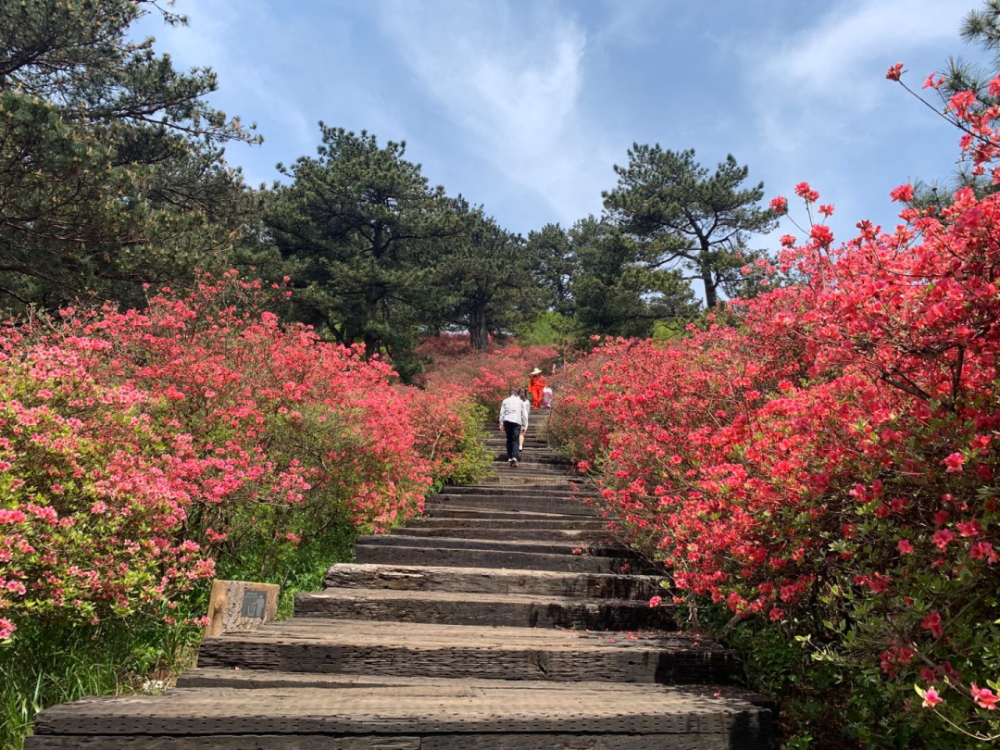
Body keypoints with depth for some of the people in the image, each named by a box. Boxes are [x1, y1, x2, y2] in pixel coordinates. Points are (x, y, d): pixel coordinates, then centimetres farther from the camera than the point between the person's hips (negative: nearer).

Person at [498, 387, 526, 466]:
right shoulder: (520, 401, 13)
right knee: (515, 440, -4)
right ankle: (514, 457, -22)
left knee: (509, 439, 13)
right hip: (517, 421, -1)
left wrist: (501, 423, 4)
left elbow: (502, 412, 5)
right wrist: (523, 425, 14)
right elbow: (523, 414, 11)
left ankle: (509, 457, 14)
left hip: (507, 421, 1)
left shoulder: (505, 401, 13)